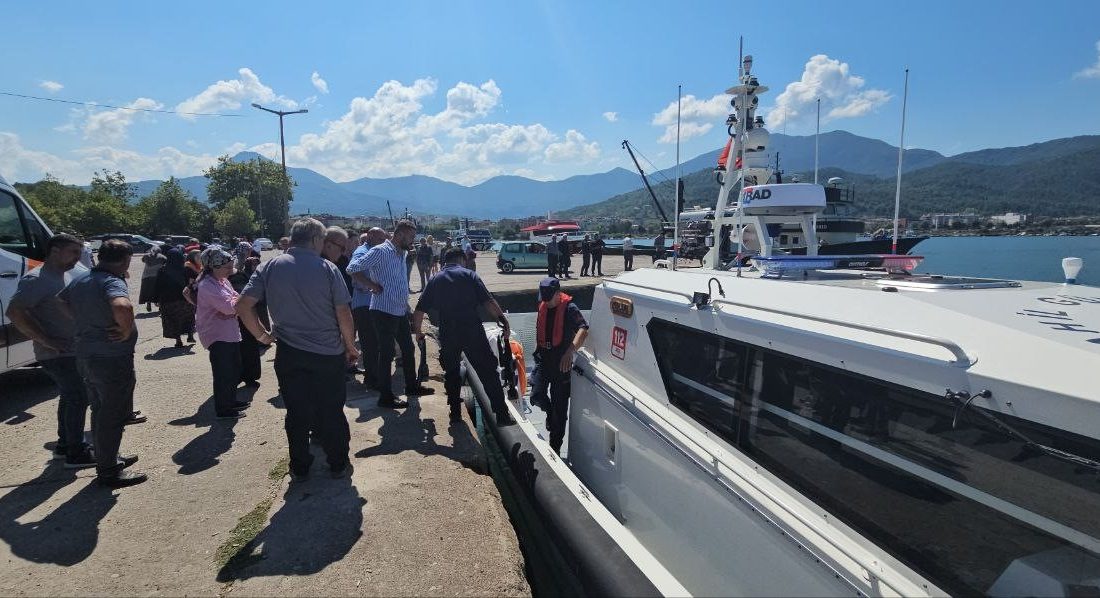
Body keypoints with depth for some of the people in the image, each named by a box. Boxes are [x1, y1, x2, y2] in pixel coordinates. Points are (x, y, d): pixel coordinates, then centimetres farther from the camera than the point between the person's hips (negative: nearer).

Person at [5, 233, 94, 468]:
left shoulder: (65, 275, 12)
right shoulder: (37, 279, -17)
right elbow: (14, 311, -26)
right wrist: (47, 341, -25)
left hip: (71, 350, 10)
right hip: (57, 354, -10)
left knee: (70, 396, 18)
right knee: (78, 397, -7)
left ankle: (64, 444, 31)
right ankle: (75, 453, 1)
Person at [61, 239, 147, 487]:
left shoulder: (79, 281, 9)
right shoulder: (113, 282, -20)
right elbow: (122, 307, -40)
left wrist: (82, 323, 15)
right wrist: (127, 332, -23)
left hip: (85, 355, 9)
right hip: (112, 358, -9)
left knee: (100, 410, 21)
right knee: (113, 416, 2)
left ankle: (108, 458, 35)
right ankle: (109, 471, 12)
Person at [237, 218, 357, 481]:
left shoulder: (270, 267, -1)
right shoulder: (327, 268, -8)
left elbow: (243, 305, -7)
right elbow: (344, 313, -10)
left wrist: (262, 335, 7)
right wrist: (351, 346, 2)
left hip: (289, 354, 2)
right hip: (328, 353, -2)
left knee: (296, 412, 13)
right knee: (332, 410, 11)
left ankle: (299, 468, 24)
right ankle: (338, 464, 23)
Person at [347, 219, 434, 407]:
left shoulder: (402, 253, 13)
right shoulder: (380, 251, -13)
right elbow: (353, 268, -17)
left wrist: (406, 302, 14)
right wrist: (373, 286, -16)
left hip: (401, 311, 9)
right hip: (384, 312, -9)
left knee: (408, 348, 17)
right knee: (386, 353, -1)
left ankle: (412, 385, 33)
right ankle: (386, 396, 9)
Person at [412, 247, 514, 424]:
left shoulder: (435, 280, 13)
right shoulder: (469, 274, 4)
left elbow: (419, 310, 12)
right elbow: (488, 301, -8)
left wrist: (418, 332, 25)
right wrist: (503, 320, -5)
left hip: (447, 334, 3)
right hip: (472, 330, -2)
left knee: (451, 372, 20)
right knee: (488, 371, 3)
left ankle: (455, 413, 22)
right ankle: (502, 415, 2)